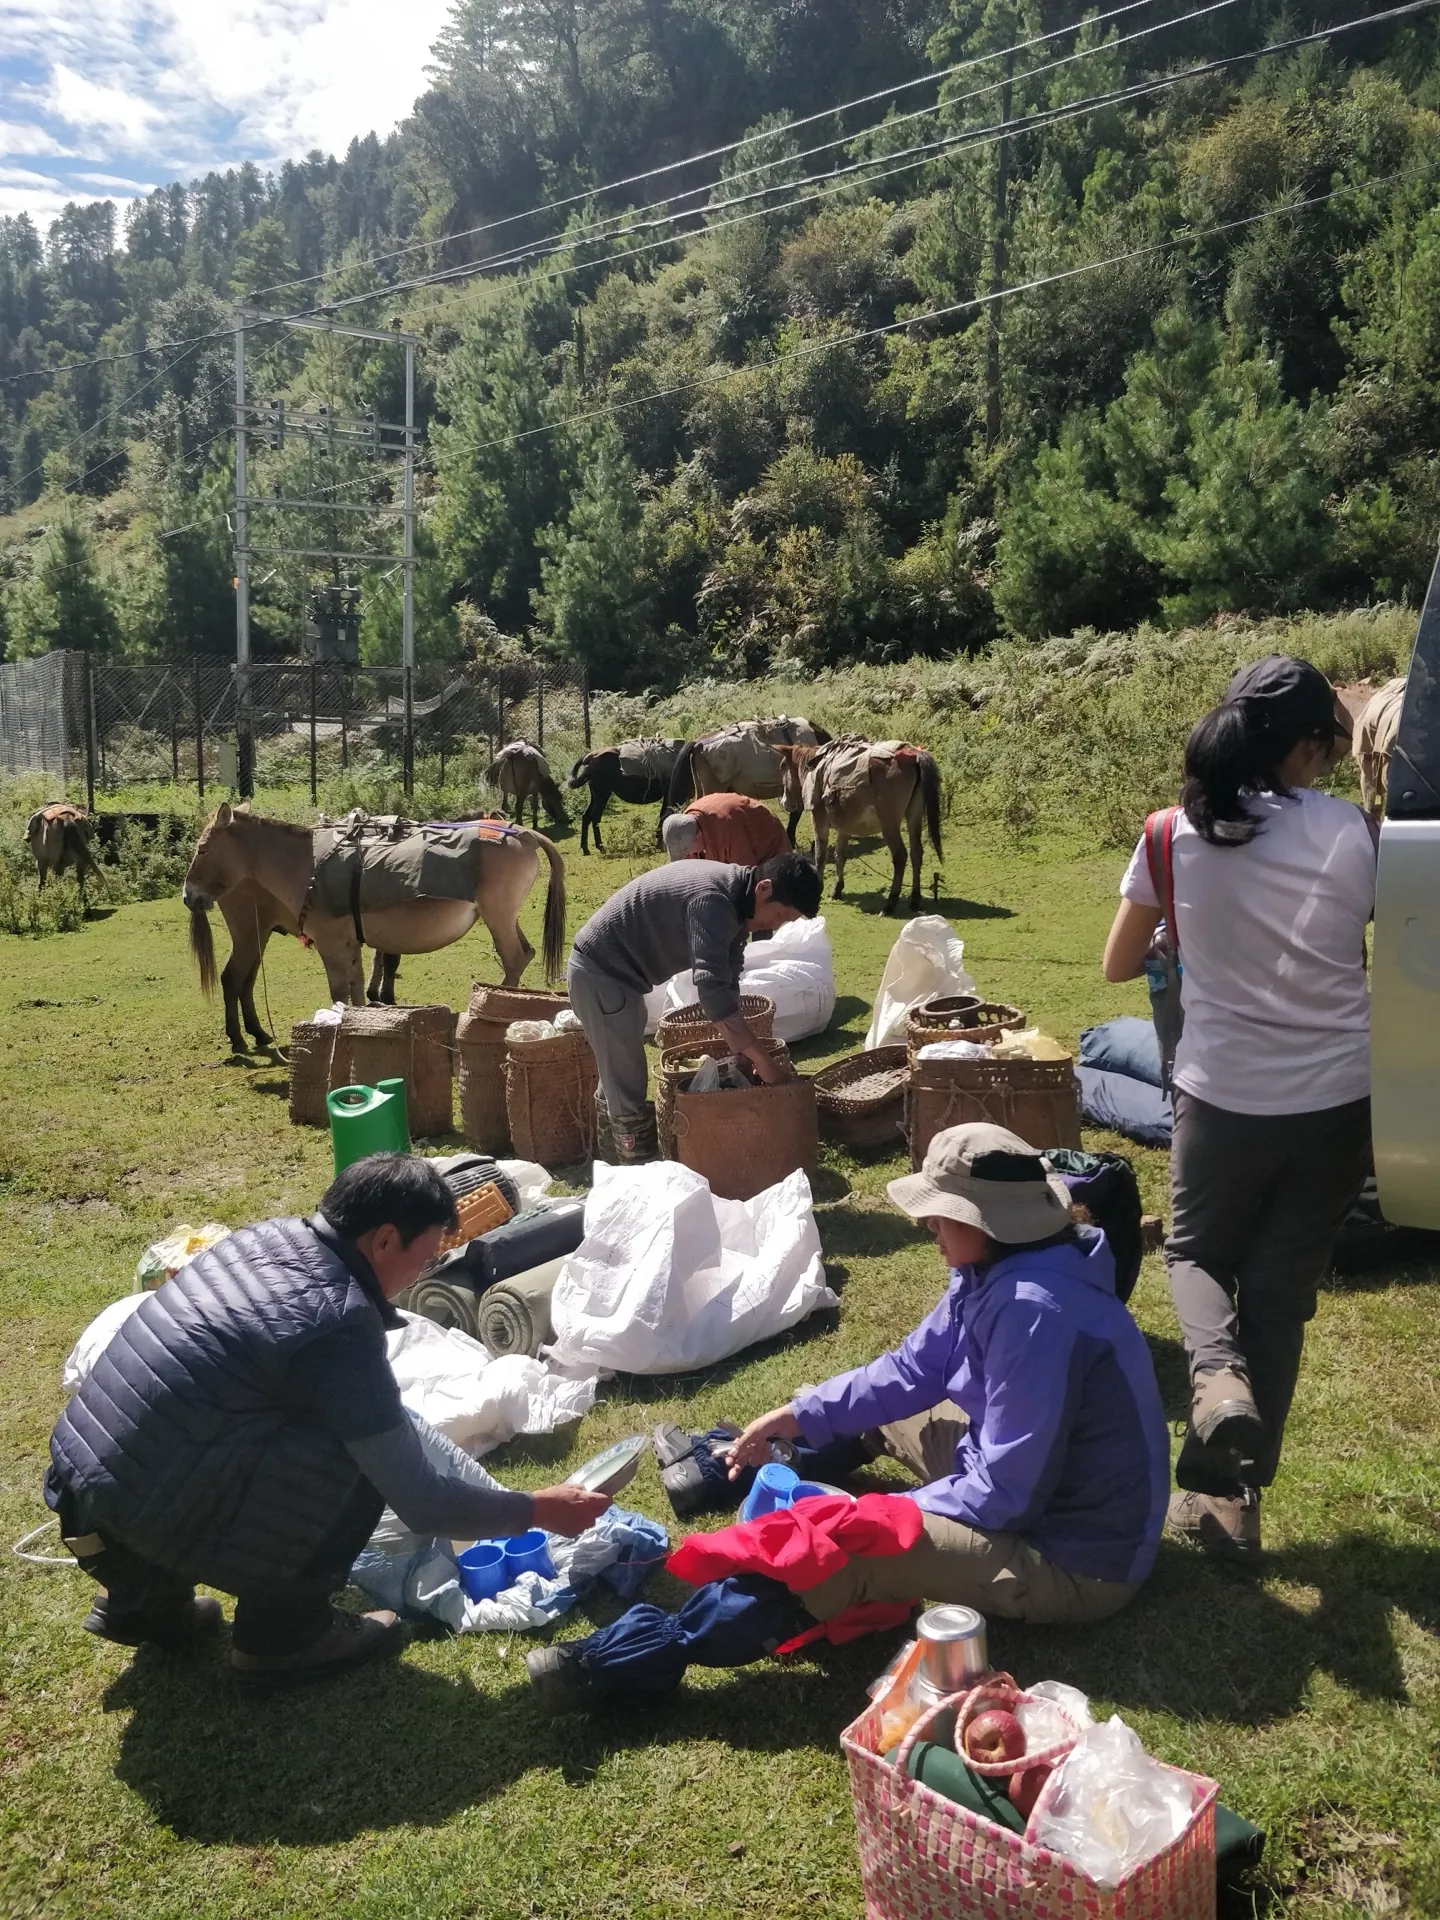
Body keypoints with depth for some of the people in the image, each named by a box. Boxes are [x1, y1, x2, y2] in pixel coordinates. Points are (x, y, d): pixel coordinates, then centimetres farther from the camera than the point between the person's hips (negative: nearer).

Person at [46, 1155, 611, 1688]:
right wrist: (536, 1511, 1)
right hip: (145, 1517, -9)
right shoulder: (337, 1323, -18)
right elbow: (419, 1502, -12)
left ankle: (146, 1599, 24)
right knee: (361, 1456, -8)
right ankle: (282, 1634, 6)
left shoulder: (265, 1235, 5)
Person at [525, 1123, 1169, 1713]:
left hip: (1076, 1559, -10)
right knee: (879, 1406, 17)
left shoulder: (1033, 1310, -33)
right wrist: (802, 1415, 3)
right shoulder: (996, 1271, -3)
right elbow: (915, 1368, 8)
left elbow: (1004, 1492, -29)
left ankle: (622, 1659, -17)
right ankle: (746, 1458, 40)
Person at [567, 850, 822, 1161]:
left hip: (608, 970, 10)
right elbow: (713, 991, -35)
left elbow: (726, 982, 8)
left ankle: (613, 1159, 38)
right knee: (627, 1088, -4)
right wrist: (762, 1061, -30)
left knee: (619, 1077, 24)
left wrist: (744, 1053, 4)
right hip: (601, 973, -10)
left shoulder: (736, 898, 2)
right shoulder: (711, 900, -28)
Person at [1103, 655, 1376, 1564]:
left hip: (1223, 1097, 0)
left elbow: (1119, 964, 3)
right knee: (1281, 1291, 13)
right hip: (1335, 1101, 1)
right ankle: (1233, 1500, 18)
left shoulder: (1177, 834, -7)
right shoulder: (1349, 830, -8)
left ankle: (1218, 1377, -6)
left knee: (1198, 1251, 24)